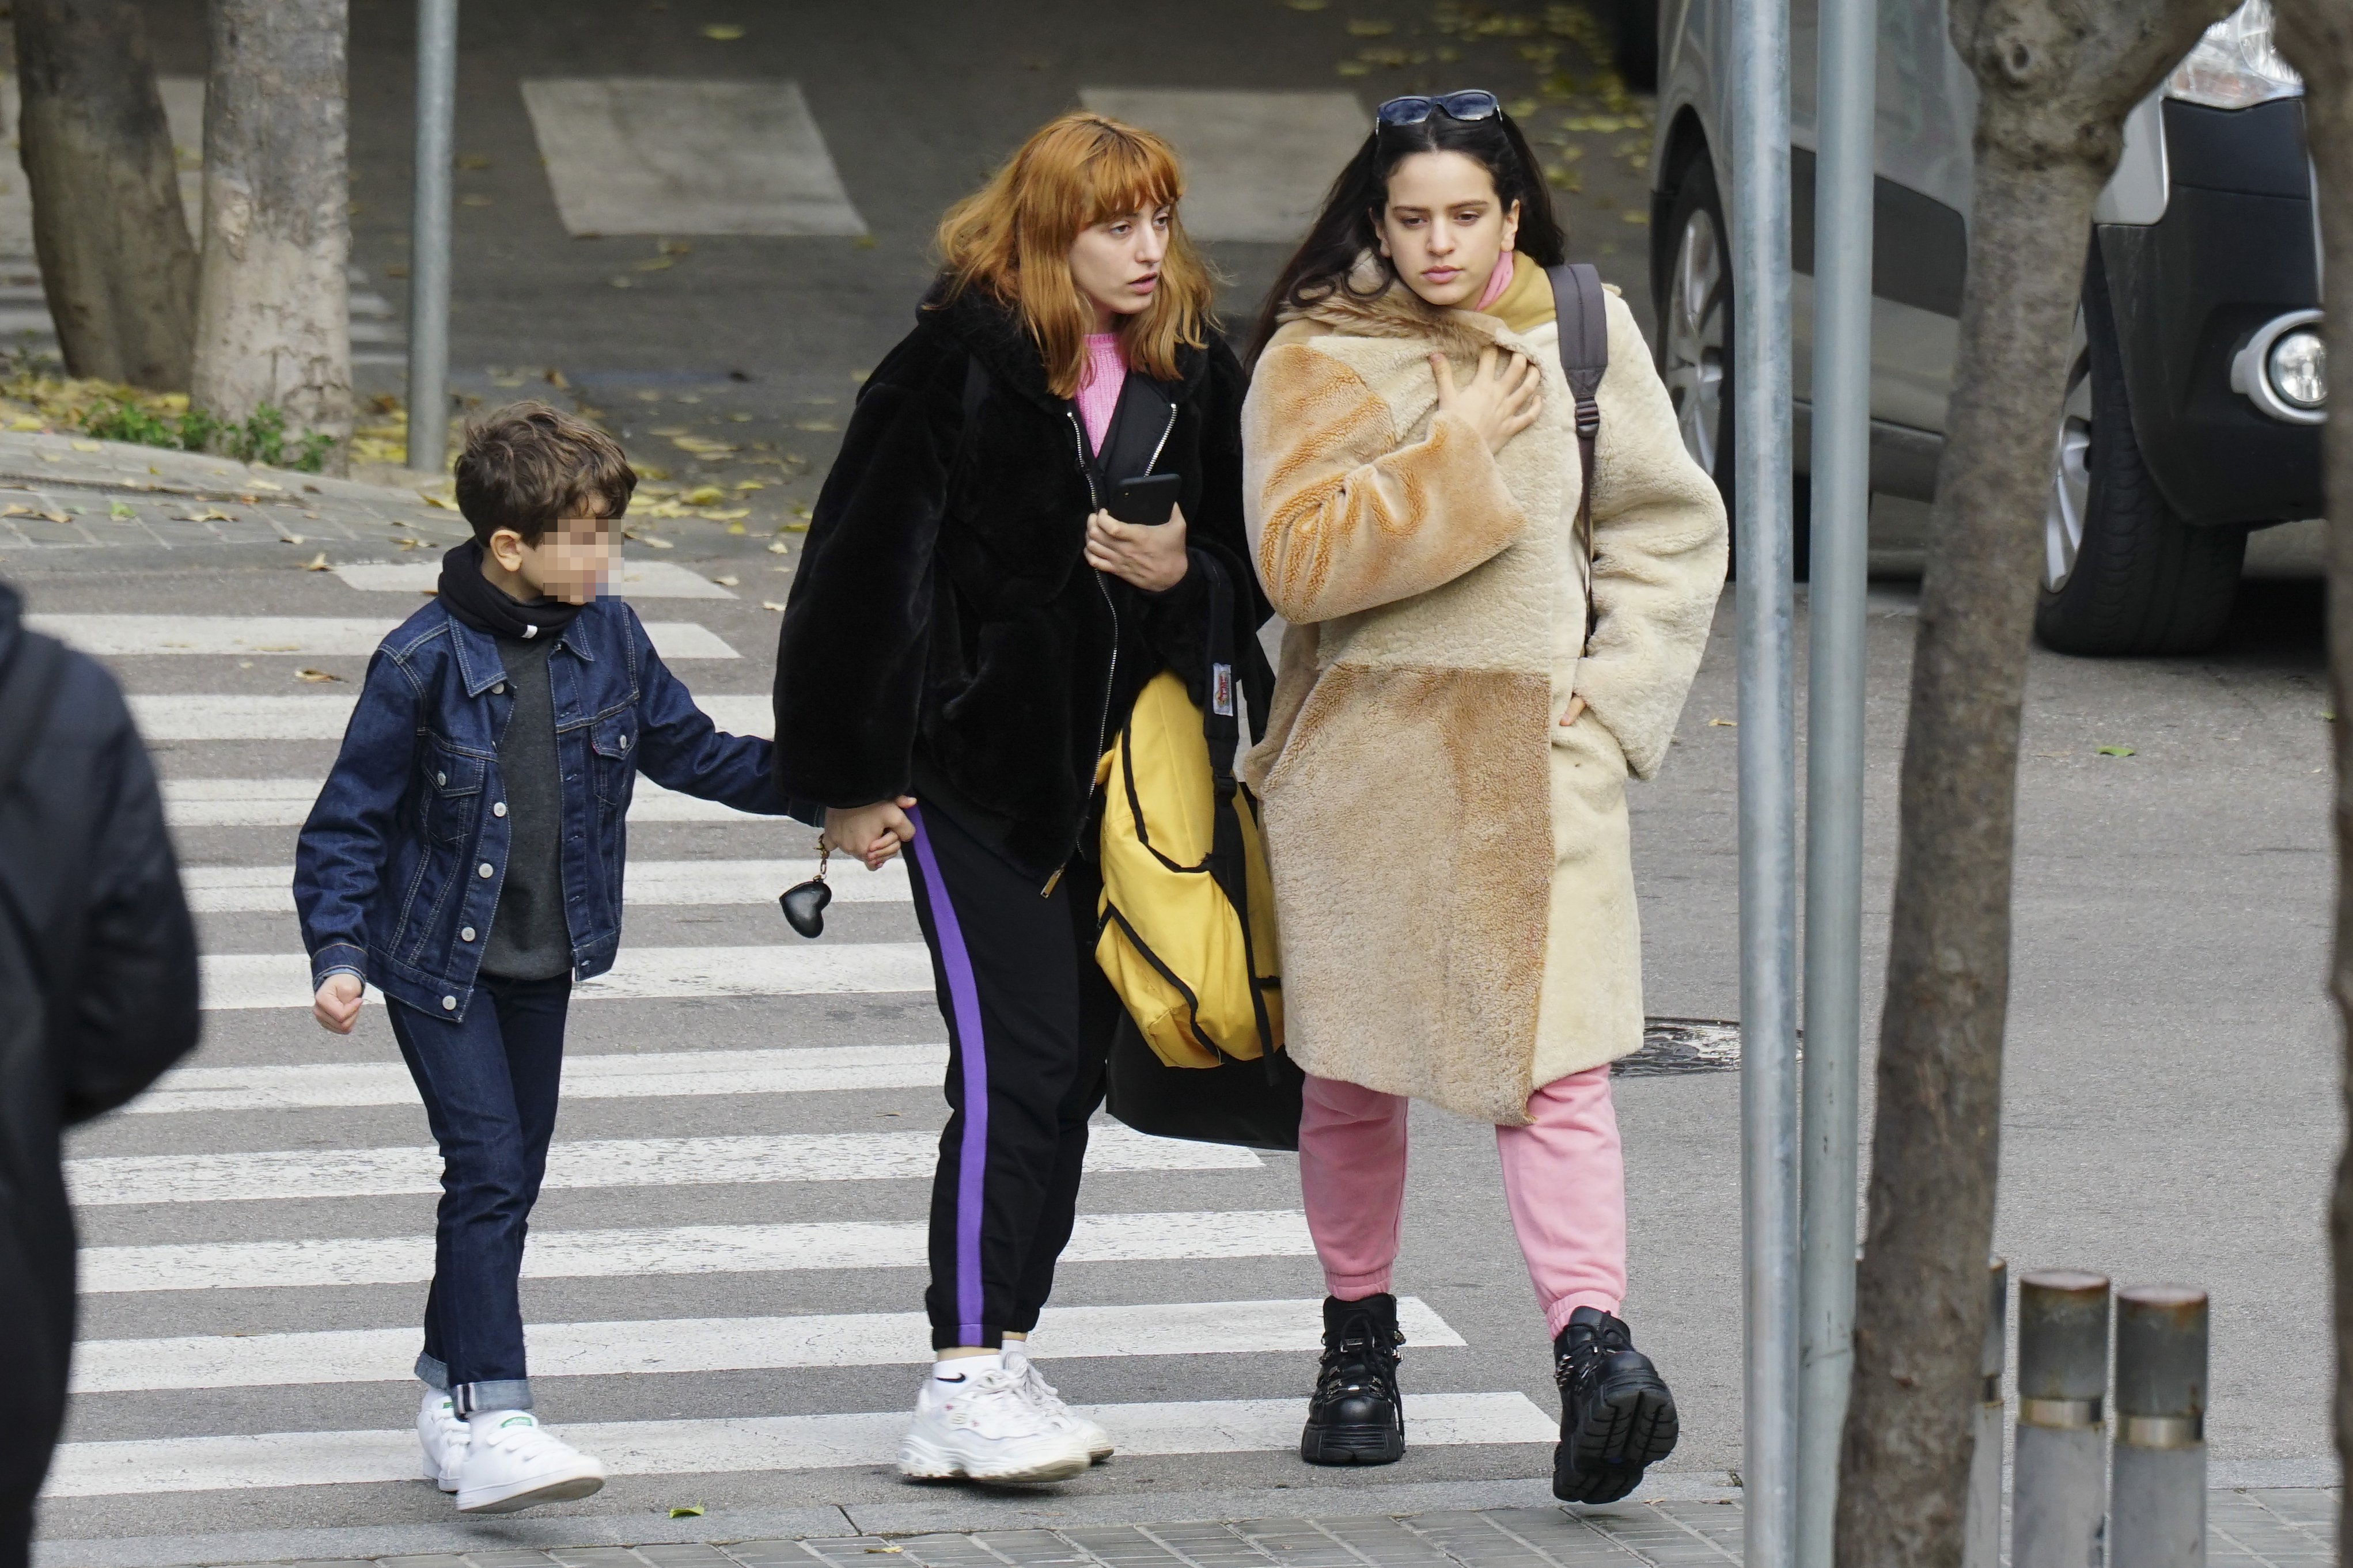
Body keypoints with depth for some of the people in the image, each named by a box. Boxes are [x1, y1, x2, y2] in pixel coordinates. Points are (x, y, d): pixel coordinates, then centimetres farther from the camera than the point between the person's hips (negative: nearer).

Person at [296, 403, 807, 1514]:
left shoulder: (608, 641, 0)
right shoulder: (425, 663, -16)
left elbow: (689, 751, 15)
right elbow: (351, 817, -10)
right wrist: (339, 953, -18)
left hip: (544, 962, 6)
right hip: (439, 963, -6)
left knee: (513, 1175, 12)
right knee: (489, 1169, -15)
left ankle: (449, 1393, 26)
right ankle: (489, 1422, -18)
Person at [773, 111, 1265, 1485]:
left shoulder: (1192, 377, 5)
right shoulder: (961, 367, -11)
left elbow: (1254, 561, 15)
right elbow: (865, 570, -9)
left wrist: (1180, 568, -9)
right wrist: (852, 779, -9)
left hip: (1120, 768, 6)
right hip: (976, 764, -6)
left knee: (1076, 1062, 9)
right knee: (1015, 1059, -14)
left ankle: (1007, 1358, 18)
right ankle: (966, 1386, -14)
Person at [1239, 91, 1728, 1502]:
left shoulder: (1584, 334, 6)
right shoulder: (1316, 357, -1)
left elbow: (1674, 528, 12)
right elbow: (1299, 560, -13)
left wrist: (1614, 690, 1)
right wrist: (1457, 452, -15)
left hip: (1536, 754, 0)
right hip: (1362, 755, 0)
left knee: (1555, 1062, -14)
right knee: (1353, 1069, 9)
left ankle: (1596, 1340, -25)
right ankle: (1359, 1339, 26)